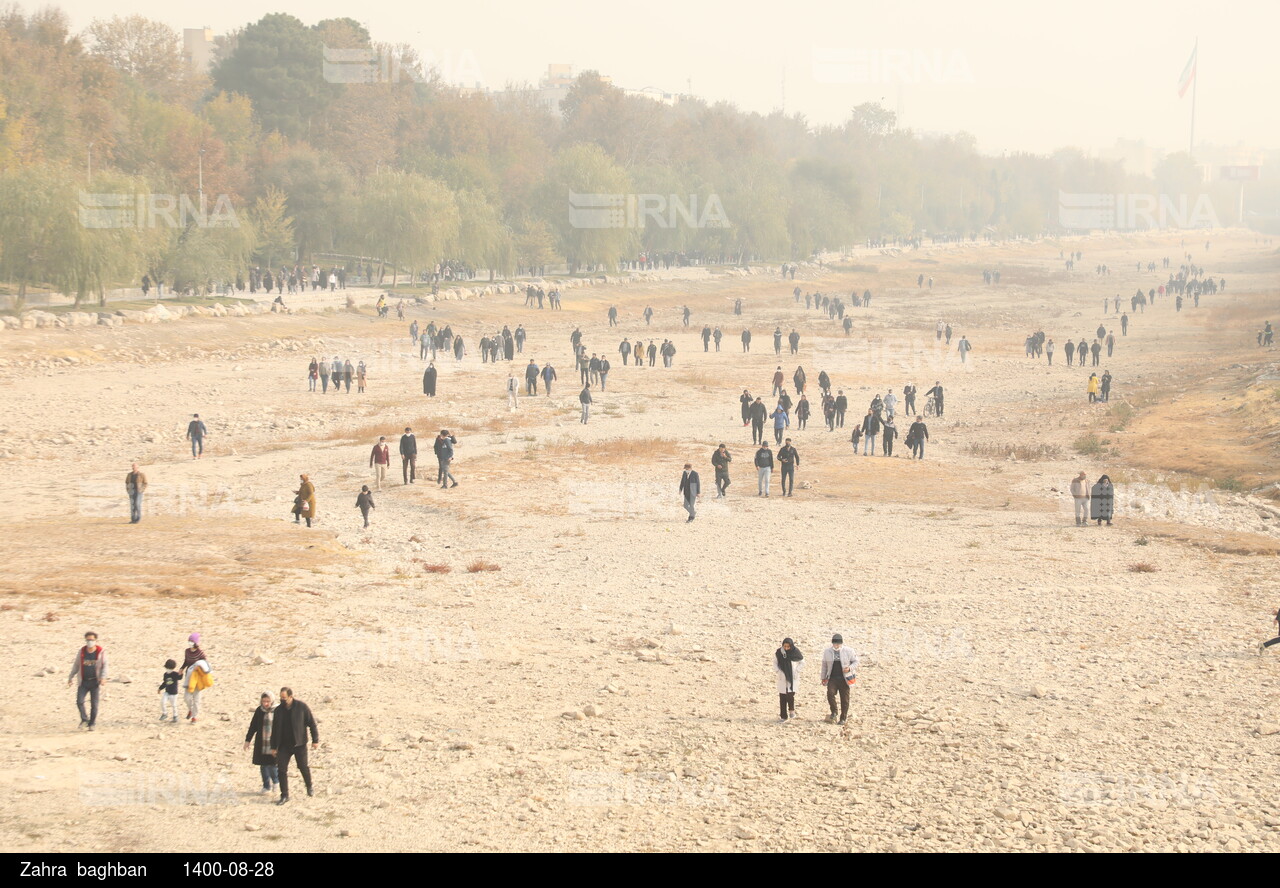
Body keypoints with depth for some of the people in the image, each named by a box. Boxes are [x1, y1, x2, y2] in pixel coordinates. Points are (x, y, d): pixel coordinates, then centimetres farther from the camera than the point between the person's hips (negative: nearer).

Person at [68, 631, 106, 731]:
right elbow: (76, 665, 13)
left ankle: (92, 723, 14)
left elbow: (104, 666, -7)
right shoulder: (81, 652, 3)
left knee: (94, 704, -1)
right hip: (83, 681, 2)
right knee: (79, 701, -12)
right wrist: (70, 678, 13)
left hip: (95, 682, -2)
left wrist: (103, 677, -23)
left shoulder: (101, 652, -4)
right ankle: (84, 719, 8)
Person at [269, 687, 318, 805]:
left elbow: (312, 723, -4)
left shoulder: (302, 707, -9)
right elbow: (275, 729, 9)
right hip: (284, 745, 3)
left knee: (303, 767, 5)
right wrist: (274, 747, 9)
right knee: (282, 769, -4)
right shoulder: (279, 710, 2)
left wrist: (315, 740, -7)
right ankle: (284, 796, 4)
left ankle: (309, 787, 33)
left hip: (299, 744, -3)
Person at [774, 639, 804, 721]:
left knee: (790, 694, -16)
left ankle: (791, 710, 11)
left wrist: (796, 671, -6)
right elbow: (775, 662, 10)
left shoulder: (795, 652, -7)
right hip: (782, 677, 2)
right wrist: (777, 671, -3)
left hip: (793, 677, -2)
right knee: (782, 697, 3)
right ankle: (783, 716, 11)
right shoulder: (779, 652, -3)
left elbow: (802, 663, 4)